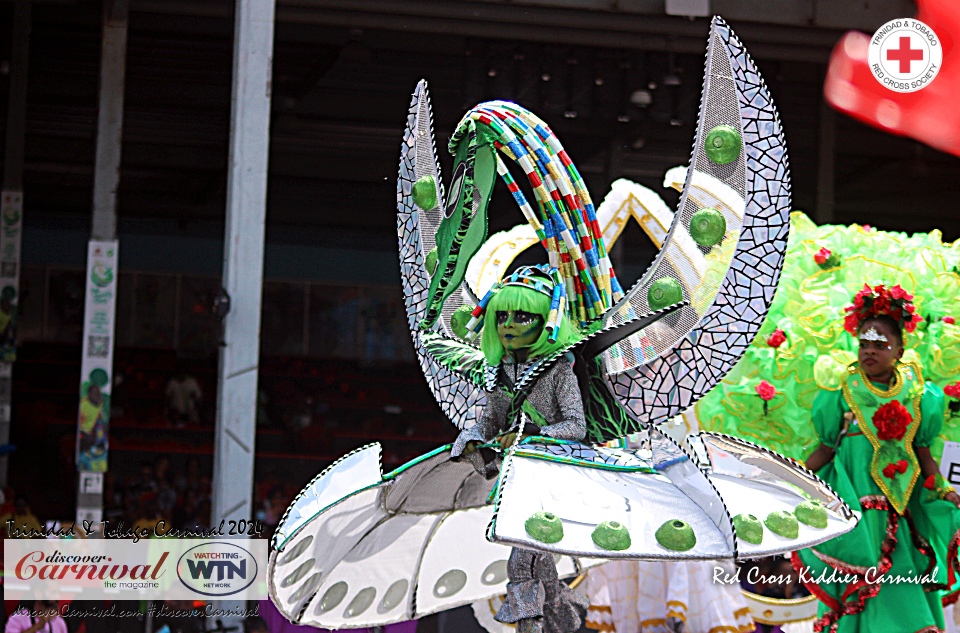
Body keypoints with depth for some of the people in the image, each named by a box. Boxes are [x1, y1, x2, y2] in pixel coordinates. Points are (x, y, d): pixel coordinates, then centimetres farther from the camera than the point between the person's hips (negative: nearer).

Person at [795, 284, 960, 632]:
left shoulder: (915, 394, 5)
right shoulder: (844, 393, 1)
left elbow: (923, 453, 7)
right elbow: (826, 450, 4)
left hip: (902, 508, 2)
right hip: (855, 500, -2)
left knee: (905, 594, 0)